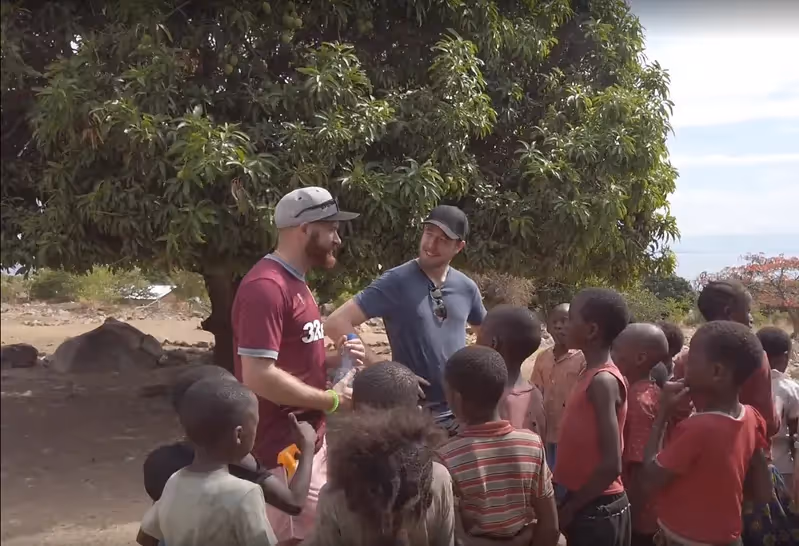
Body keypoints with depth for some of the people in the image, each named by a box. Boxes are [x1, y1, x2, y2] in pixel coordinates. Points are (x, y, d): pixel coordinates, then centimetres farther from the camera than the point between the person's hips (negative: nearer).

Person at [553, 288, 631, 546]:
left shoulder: (602, 381, -20)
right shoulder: (592, 375, 7)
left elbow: (611, 465, -23)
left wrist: (569, 508, -14)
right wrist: (570, 503, 12)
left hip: (595, 511, -8)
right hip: (588, 506, 8)